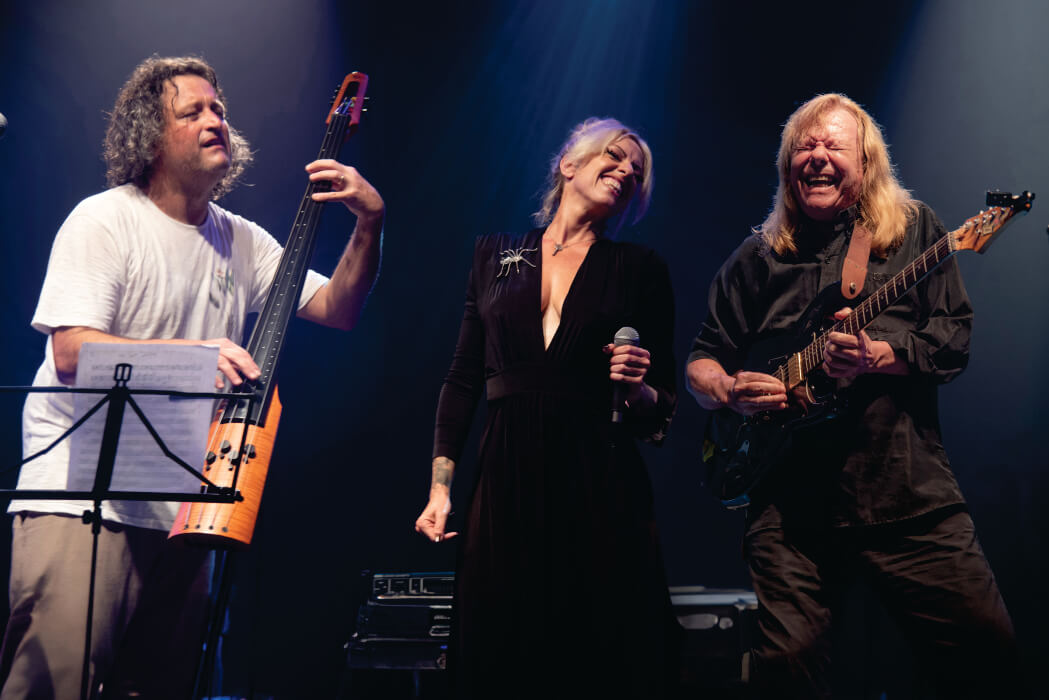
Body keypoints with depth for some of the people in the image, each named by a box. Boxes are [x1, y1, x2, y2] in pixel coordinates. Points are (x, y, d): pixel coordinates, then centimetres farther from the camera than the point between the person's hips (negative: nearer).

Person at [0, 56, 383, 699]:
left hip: (180, 511, 6)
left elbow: (339, 310, 11)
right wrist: (187, 352, -28)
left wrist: (370, 223, -3)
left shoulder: (241, 242, 12)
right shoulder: (104, 222, -5)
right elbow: (71, 352, -16)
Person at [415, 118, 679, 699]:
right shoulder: (496, 254, 12)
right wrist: (440, 486, 5)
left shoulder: (640, 269, 8)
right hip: (505, 481, 1)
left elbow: (661, 411, 8)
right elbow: (463, 379, 11)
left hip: (600, 483, -1)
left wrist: (637, 389, -14)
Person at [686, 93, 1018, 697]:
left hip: (910, 493, -1)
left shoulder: (913, 229, 12)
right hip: (787, 502, 1)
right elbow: (702, 362, 19)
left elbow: (954, 338, 3)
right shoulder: (758, 258, 17)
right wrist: (728, 391, -4)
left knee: (987, 645, -6)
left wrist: (881, 356, -15)